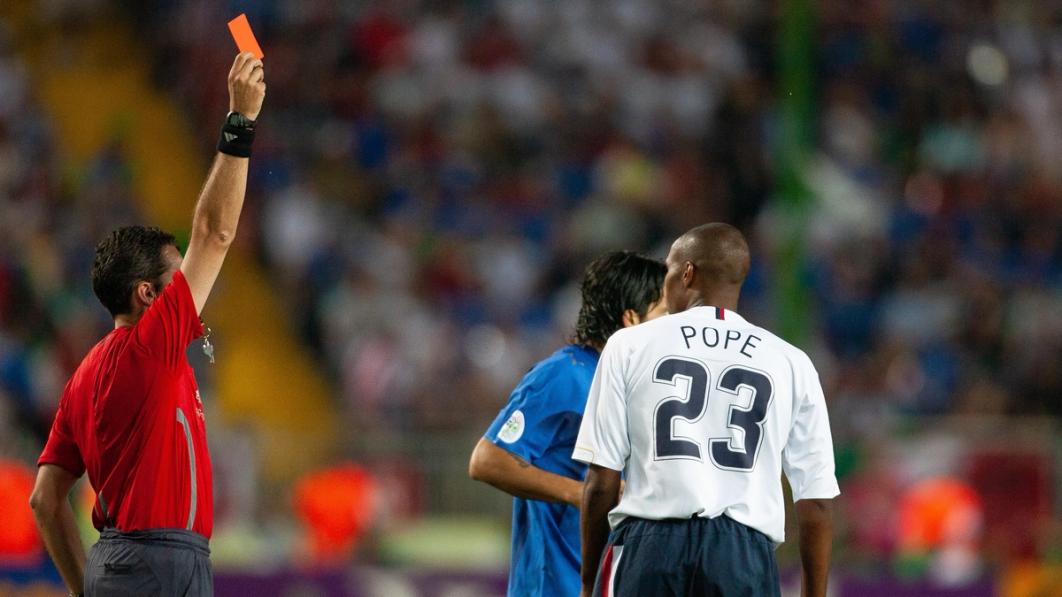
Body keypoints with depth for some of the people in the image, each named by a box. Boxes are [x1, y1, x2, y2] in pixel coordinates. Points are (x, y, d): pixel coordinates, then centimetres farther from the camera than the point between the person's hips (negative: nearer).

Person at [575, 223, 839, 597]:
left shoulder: (630, 346, 8)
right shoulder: (791, 364, 11)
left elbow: (601, 481, 4)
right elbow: (816, 499, 8)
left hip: (648, 547, -1)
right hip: (745, 559, 1)